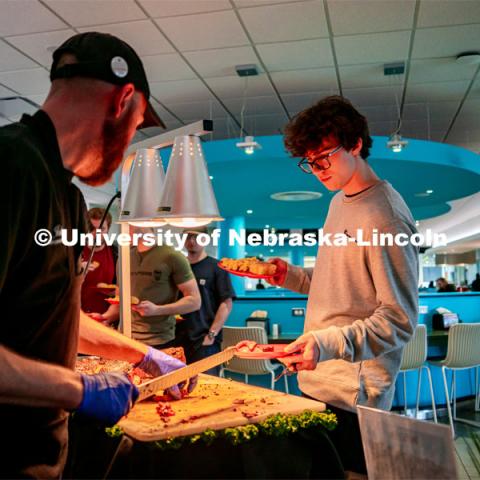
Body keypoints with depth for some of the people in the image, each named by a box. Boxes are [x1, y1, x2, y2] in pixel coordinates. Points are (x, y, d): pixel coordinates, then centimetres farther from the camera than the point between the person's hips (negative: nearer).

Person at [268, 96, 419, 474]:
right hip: (317, 381, 9)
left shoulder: (385, 217, -18)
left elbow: (400, 320, -20)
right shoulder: (339, 202, 12)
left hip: (353, 396, -9)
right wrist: (291, 276, 6)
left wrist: (330, 343, -32)